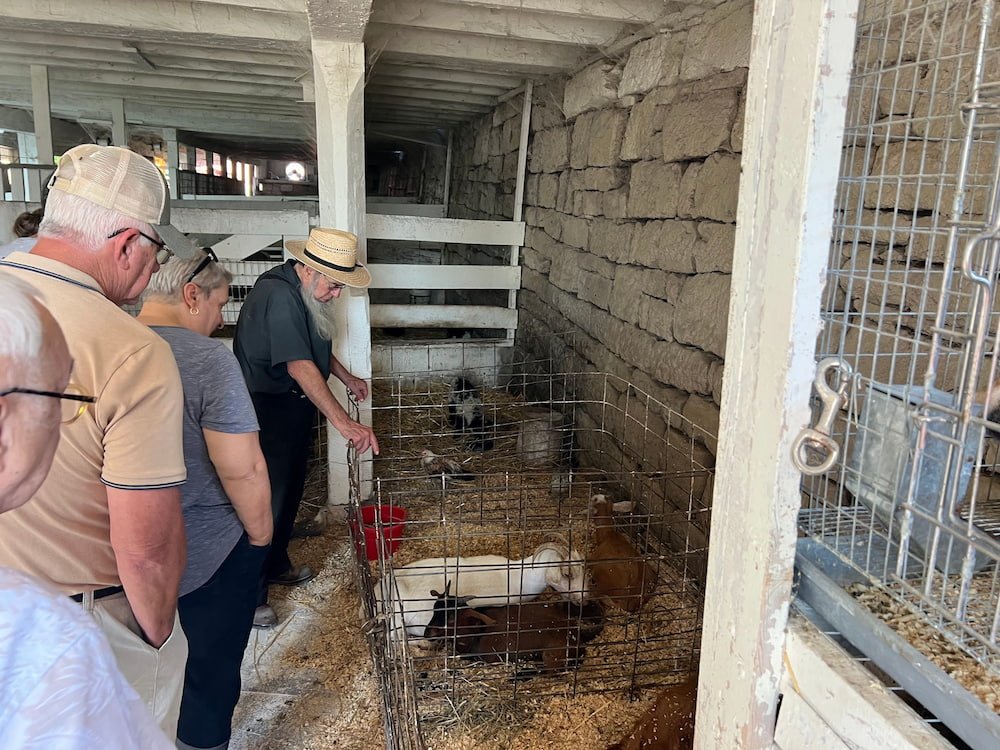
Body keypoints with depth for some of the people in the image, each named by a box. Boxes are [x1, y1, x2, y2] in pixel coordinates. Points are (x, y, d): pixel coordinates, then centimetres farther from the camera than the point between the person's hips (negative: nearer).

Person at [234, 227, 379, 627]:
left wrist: (346, 377, 18)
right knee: (267, 497, -3)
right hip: (267, 409, -10)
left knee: (290, 488, 20)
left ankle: (276, 565, 38)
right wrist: (342, 421, -38)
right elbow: (299, 366, -35)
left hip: (295, 405, 10)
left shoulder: (306, 292, 5)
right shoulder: (278, 295, -27)